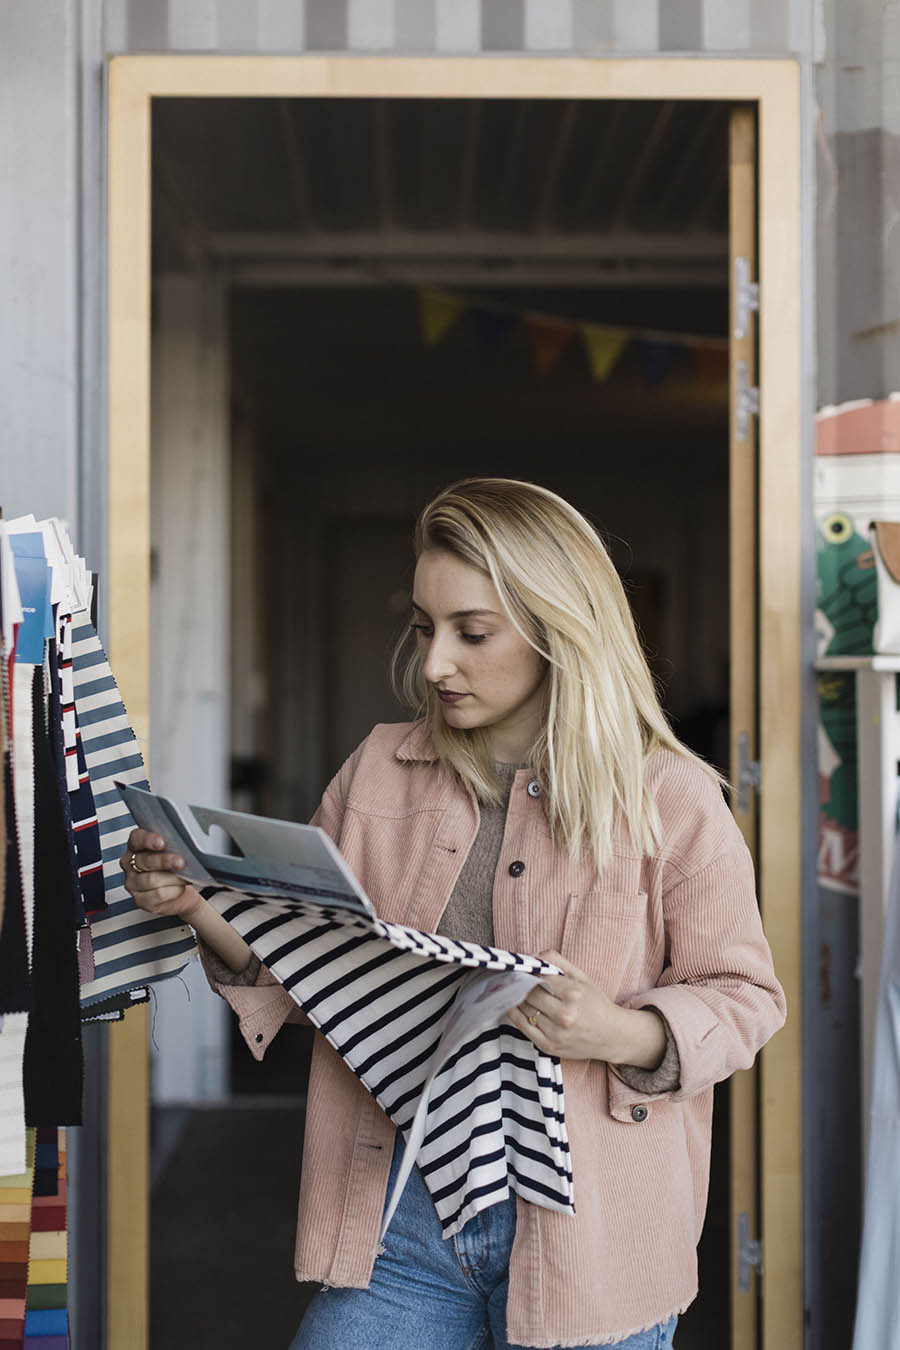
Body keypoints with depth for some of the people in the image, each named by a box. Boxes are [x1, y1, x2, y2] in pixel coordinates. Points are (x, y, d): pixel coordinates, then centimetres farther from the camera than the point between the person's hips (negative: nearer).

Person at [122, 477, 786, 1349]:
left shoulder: (671, 801, -5)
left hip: (587, 1231, -2)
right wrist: (205, 906, -7)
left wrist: (622, 1035, -20)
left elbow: (745, 998, -2)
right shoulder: (378, 772, 6)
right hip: (400, 1216, 3)